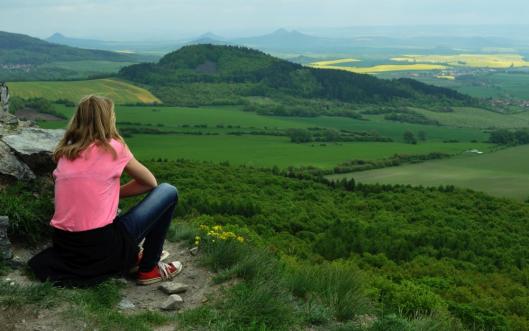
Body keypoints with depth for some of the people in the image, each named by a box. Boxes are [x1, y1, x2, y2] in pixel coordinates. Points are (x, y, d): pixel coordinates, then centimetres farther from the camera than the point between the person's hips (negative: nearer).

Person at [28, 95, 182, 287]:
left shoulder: (64, 153, 11)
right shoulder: (113, 147, -3)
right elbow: (150, 183, 10)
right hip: (100, 247, -7)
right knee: (168, 192, 8)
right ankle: (149, 269, 11)